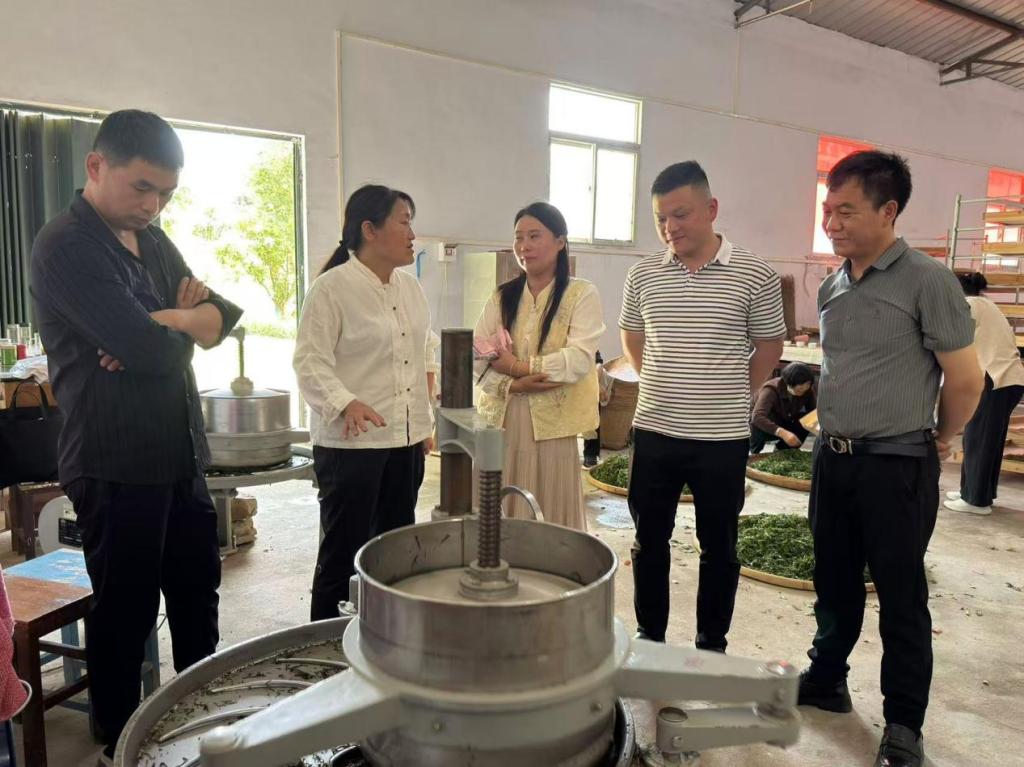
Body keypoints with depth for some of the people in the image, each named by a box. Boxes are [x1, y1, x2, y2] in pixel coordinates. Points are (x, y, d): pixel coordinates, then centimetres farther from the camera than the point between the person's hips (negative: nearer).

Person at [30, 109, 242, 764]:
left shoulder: (153, 240, 12)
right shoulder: (67, 247, -14)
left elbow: (222, 316, 5)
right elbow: (152, 348, -25)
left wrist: (159, 326, -14)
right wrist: (184, 322, -5)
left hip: (181, 454, 8)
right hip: (117, 465, -8)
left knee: (198, 593, 18)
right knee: (125, 613, 6)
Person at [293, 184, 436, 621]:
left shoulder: (410, 287, 12)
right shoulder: (331, 288, -10)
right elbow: (310, 362, -14)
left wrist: (425, 419, 15)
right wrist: (346, 404, -30)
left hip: (407, 440, 7)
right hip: (351, 442, -7)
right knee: (344, 552, 1)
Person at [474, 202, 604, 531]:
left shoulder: (582, 293, -2)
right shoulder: (502, 297, 10)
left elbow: (579, 360, -14)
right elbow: (475, 358, 1)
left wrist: (517, 366, -11)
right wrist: (512, 386, -15)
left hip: (550, 424, -3)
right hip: (500, 423, 4)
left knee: (549, 520, 5)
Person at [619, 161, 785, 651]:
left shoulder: (755, 276, -7)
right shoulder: (642, 275, 1)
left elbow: (769, 348, 5)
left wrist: (730, 394, 4)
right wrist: (662, 388, 11)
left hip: (722, 439, -2)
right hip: (653, 432, 3)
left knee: (718, 547, 11)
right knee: (649, 541, 13)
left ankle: (712, 645, 28)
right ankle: (649, 637, 30)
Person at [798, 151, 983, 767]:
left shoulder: (926, 281, -14)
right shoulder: (831, 288, 7)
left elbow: (966, 379, -9)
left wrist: (938, 441, 4)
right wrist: (836, 435, 16)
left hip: (897, 466, -6)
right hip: (833, 459, 6)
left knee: (901, 598, 7)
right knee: (835, 584, 18)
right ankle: (827, 680, 36)